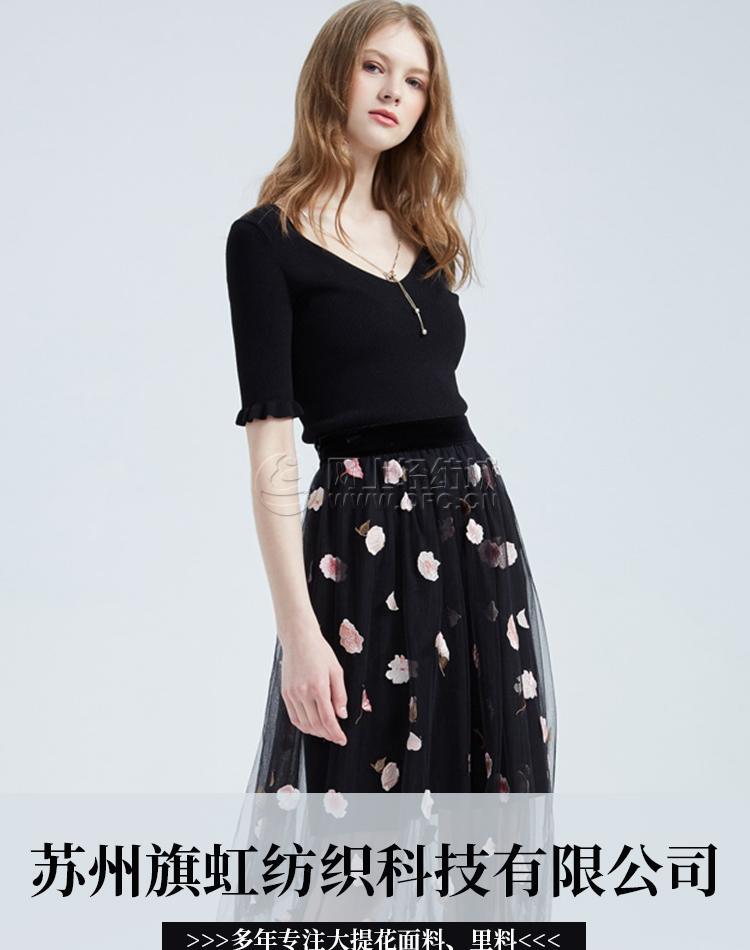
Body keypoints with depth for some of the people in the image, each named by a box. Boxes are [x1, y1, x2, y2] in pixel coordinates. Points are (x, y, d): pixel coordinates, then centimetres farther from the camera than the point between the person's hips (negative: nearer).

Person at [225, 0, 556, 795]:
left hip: (476, 520, 6)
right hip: (363, 541, -6)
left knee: (492, 774, 9)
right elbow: (271, 454, -11)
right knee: (364, 780, 2)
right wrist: (299, 633, -16)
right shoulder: (267, 239, -5)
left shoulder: (424, 234, 13)